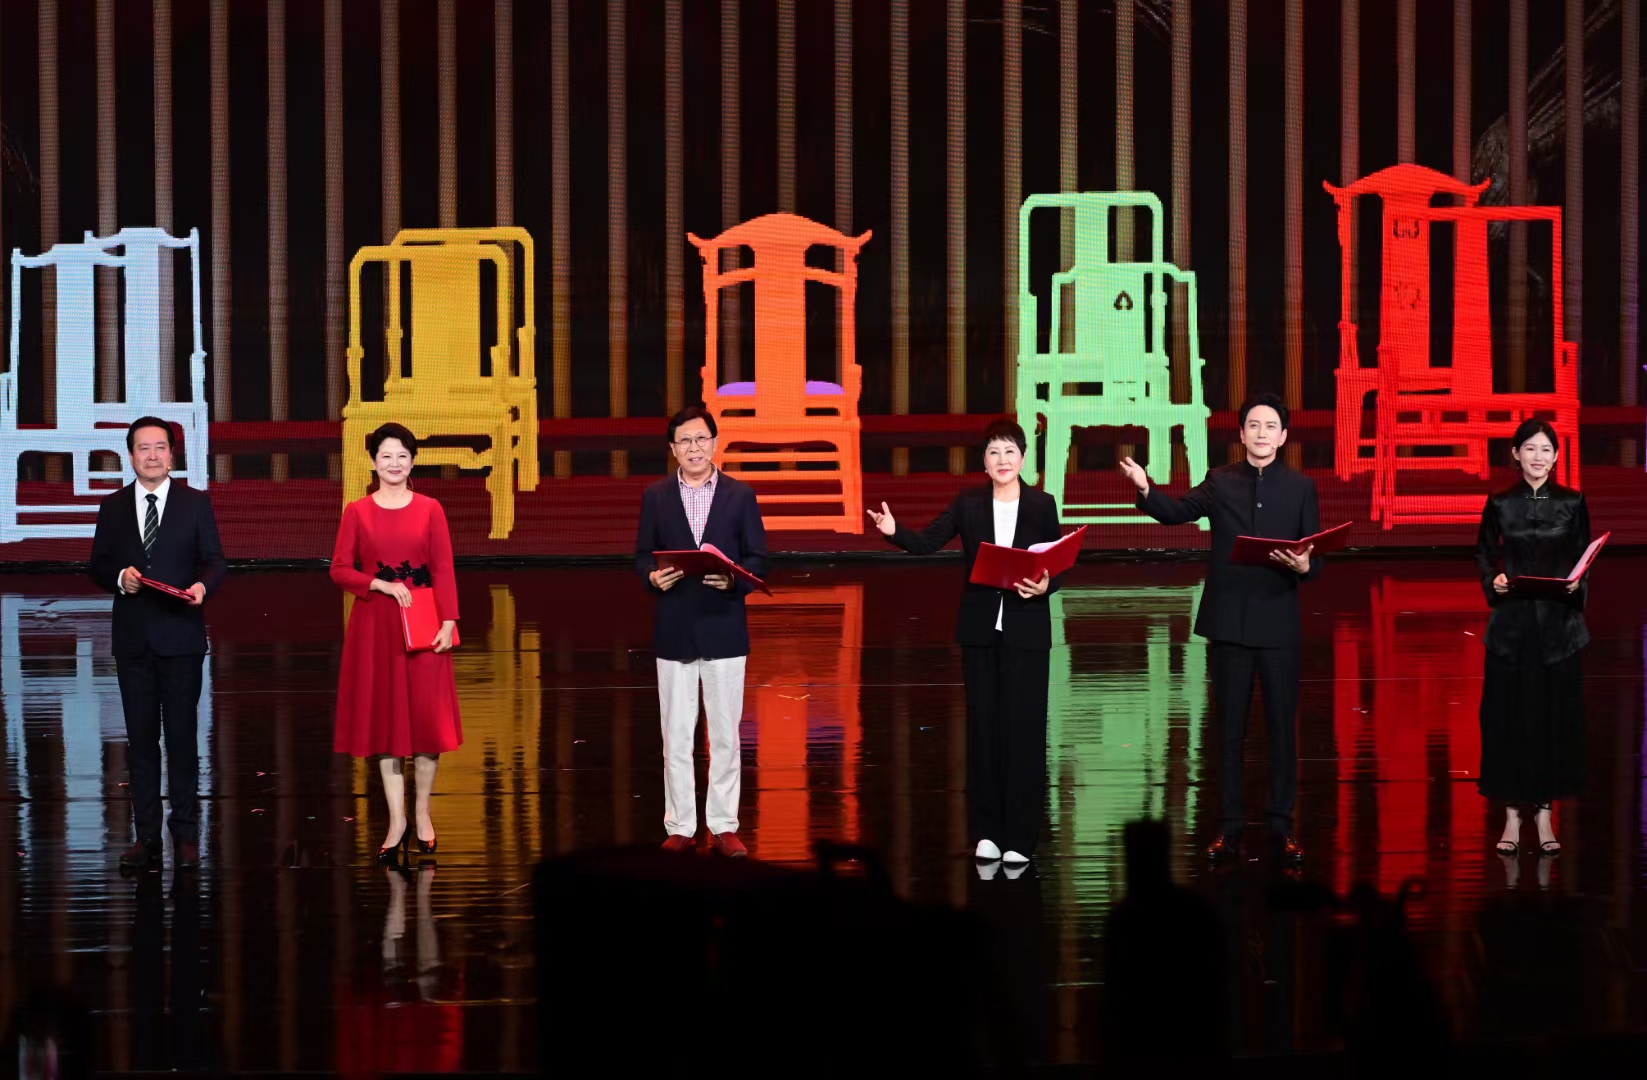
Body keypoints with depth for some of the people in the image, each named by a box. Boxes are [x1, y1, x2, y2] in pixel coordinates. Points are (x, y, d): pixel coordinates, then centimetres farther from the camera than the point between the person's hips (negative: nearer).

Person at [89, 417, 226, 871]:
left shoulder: (195, 503, 4)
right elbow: (98, 566, 9)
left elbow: (215, 560, 2)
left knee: (182, 736, 0)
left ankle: (185, 834, 6)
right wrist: (120, 577, -12)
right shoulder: (113, 507, 9)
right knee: (141, 738, 6)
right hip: (133, 638, 2)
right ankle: (147, 835, 11)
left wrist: (203, 585, -19)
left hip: (181, 635, -2)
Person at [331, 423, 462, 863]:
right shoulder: (357, 511, 4)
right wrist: (382, 584, -13)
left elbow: (444, 570, -1)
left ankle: (423, 814, 13)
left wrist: (448, 621, -10)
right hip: (375, 625, 0)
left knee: (425, 716, -1)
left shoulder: (430, 509, 3)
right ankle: (396, 820, 8)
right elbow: (339, 569, 2)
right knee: (384, 719, 2)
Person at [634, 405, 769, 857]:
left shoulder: (740, 495, 3)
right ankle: (680, 828, 11)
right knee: (676, 735, 4)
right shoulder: (655, 497, 6)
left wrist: (734, 579, -17)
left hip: (723, 628, -1)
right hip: (674, 631, 1)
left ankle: (723, 828, 10)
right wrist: (653, 577, -14)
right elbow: (642, 556, 8)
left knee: (725, 735, 3)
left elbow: (758, 558, 3)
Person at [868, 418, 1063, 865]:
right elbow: (927, 543, -6)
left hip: (1026, 630, -1)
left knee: (1023, 727, -1)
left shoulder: (1042, 505, 1)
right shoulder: (969, 503, 3)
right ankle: (986, 831, 13)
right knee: (984, 726, 6)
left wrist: (1045, 586, -18)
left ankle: (1020, 836, 4)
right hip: (980, 629, 1)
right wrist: (894, 531, -24)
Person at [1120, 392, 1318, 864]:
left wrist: (1304, 565, -20)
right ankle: (1230, 825, 14)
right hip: (1229, 621, 1)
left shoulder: (1301, 487, 2)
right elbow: (1177, 512, -2)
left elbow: (1315, 556, 2)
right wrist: (1145, 488, -20)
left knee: (1282, 726, 4)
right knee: (1230, 727, 7)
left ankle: (1280, 826, 13)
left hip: (1277, 621, 0)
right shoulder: (1220, 482, 5)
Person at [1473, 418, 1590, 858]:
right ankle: (1512, 816, 8)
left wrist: (1578, 583, -12)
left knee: (1554, 717, 3)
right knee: (1508, 717, 0)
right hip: (1511, 623, 0)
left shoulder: (1572, 503, 3)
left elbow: (1584, 559, 7)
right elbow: (1483, 554, 9)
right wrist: (1494, 580, -10)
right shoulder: (1500, 504, 3)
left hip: (1559, 623, 0)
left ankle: (1544, 813, 13)